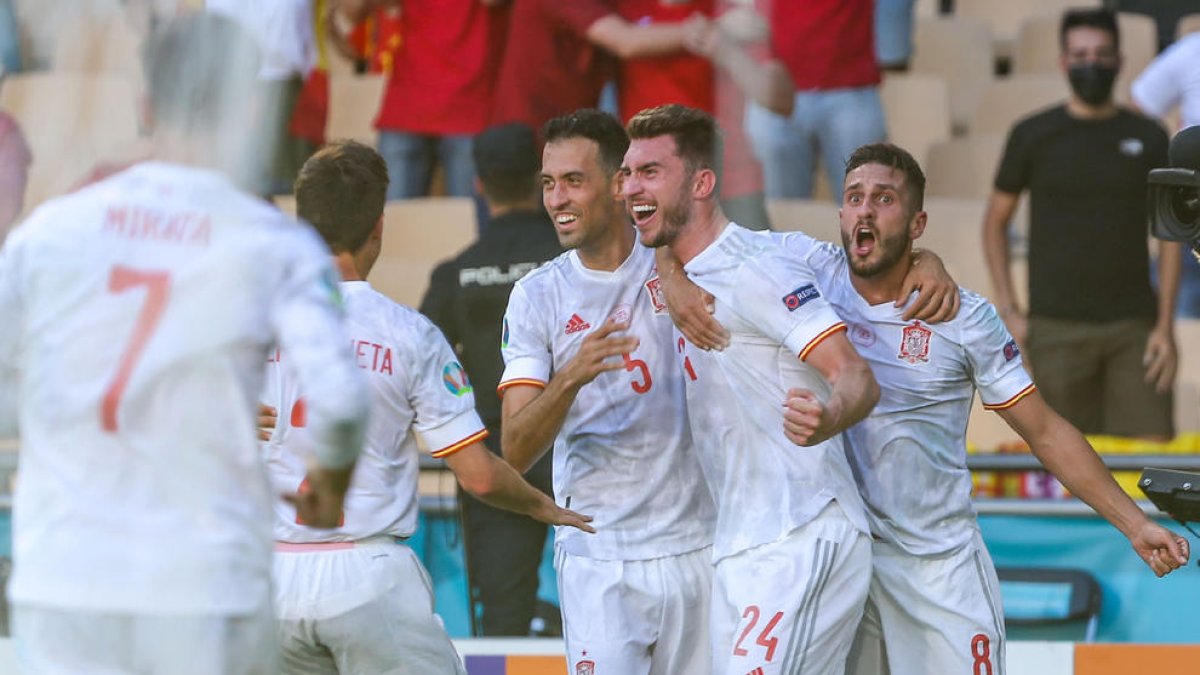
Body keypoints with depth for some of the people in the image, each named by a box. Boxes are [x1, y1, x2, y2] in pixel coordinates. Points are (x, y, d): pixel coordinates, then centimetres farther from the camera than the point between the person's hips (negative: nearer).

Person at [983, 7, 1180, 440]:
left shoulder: (1148, 139, 7)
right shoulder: (1033, 136, 4)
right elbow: (995, 220, 12)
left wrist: (1165, 325, -1)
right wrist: (1007, 310, 3)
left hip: (1132, 326, 1)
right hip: (1057, 330, -1)